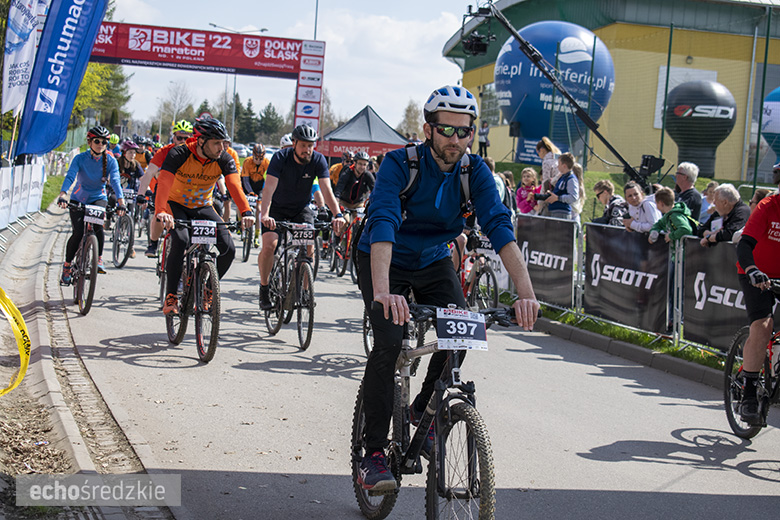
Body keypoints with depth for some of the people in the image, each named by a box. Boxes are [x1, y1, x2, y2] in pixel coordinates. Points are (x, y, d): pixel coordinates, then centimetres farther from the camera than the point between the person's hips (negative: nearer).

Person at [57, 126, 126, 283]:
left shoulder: (110, 161, -10)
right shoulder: (80, 158, -13)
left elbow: (115, 181, -22)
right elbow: (70, 177, -26)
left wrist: (120, 201, -38)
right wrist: (62, 195, -43)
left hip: (98, 198, 1)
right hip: (78, 199, -1)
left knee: (98, 226, -28)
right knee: (78, 233, -15)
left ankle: (99, 259, -10)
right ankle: (67, 265, 6)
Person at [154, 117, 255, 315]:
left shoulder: (224, 160, -17)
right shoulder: (178, 154, -25)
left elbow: (234, 186, -30)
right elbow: (164, 182, -37)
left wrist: (246, 212, -48)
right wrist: (160, 211, -55)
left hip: (203, 208, 3)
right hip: (176, 204, -3)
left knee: (228, 249, -15)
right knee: (181, 240, -33)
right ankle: (170, 297, -19)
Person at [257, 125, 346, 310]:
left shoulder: (318, 160, -18)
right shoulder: (281, 157, -24)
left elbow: (326, 189, -27)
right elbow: (269, 187, -35)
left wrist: (337, 215, -43)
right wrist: (264, 215, -51)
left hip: (302, 209, 2)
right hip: (277, 207, -2)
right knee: (269, 245, -20)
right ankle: (264, 287, 1)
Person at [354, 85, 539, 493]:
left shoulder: (474, 171, -15)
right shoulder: (400, 163, -26)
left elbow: (499, 226, -26)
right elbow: (383, 223, -40)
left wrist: (526, 292, -40)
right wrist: (382, 292, -56)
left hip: (433, 262, 4)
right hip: (383, 261, -4)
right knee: (389, 343, -23)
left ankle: (424, 411, 11)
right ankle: (373, 455, -13)